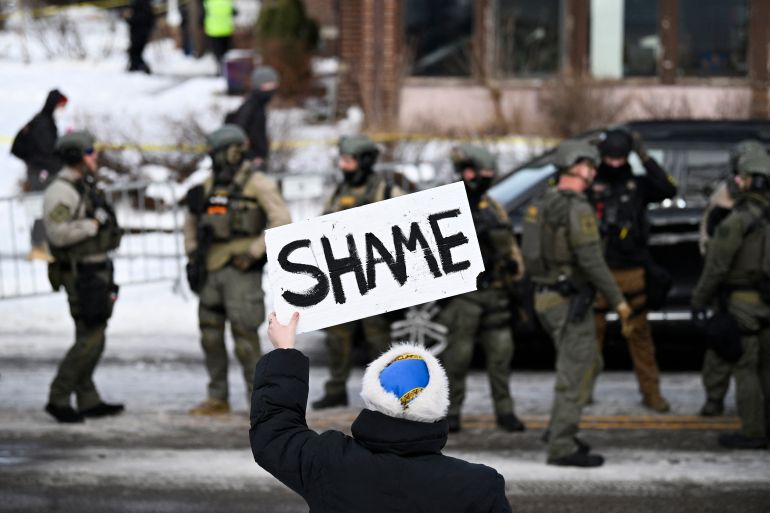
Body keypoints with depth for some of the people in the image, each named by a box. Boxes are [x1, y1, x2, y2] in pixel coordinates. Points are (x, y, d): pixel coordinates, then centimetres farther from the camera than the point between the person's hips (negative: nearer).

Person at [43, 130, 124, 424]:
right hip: (81, 275, -10)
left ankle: (88, 401, 16)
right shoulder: (60, 191, -16)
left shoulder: (85, 188, 15)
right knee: (90, 338, -12)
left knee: (92, 337, 11)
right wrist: (93, 224, -20)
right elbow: (58, 233, -28)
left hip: (96, 271, 10)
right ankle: (58, 398, -7)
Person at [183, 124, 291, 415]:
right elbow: (192, 220, 26)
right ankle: (218, 399, 14)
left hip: (241, 270, -7)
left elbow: (282, 220, -14)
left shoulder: (258, 184, -6)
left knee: (244, 333, -9)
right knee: (210, 335, 6)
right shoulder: (210, 185, 13)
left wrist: (254, 252, -17)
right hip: (211, 270, 7)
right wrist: (192, 252, 14)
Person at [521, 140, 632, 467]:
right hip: (570, 301, -9)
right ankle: (562, 447, -3)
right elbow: (591, 261, -21)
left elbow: (534, 254, 17)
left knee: (584, 360, 22)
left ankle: (560, 430, 23)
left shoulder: (542, 205, 12)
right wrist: (617, 300, -14)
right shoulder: (578, 209, -17)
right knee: (574, 374, -4)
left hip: (546, 296, 9)